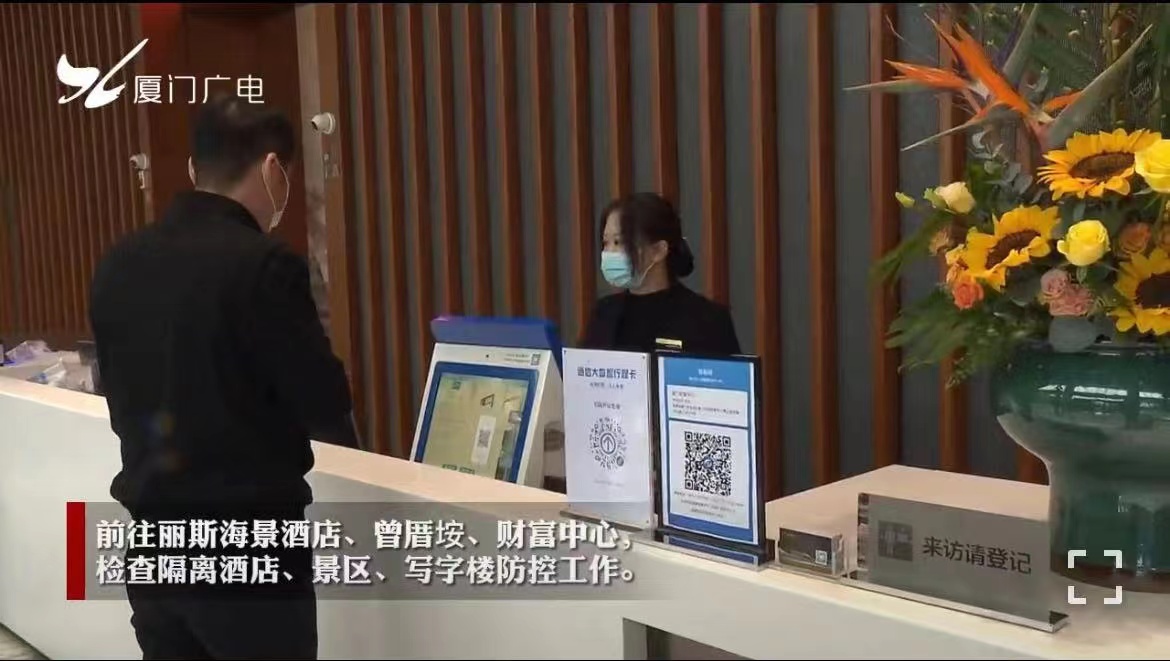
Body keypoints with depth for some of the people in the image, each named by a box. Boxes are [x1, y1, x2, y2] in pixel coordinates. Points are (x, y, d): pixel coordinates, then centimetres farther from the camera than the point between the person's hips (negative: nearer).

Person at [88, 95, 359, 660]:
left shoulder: (116, 265, 2)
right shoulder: (262, 265, -18)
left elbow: (122, 405, 12)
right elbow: (327, 413, -14)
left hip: (152, 545, 6)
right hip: (247, 552, -6)